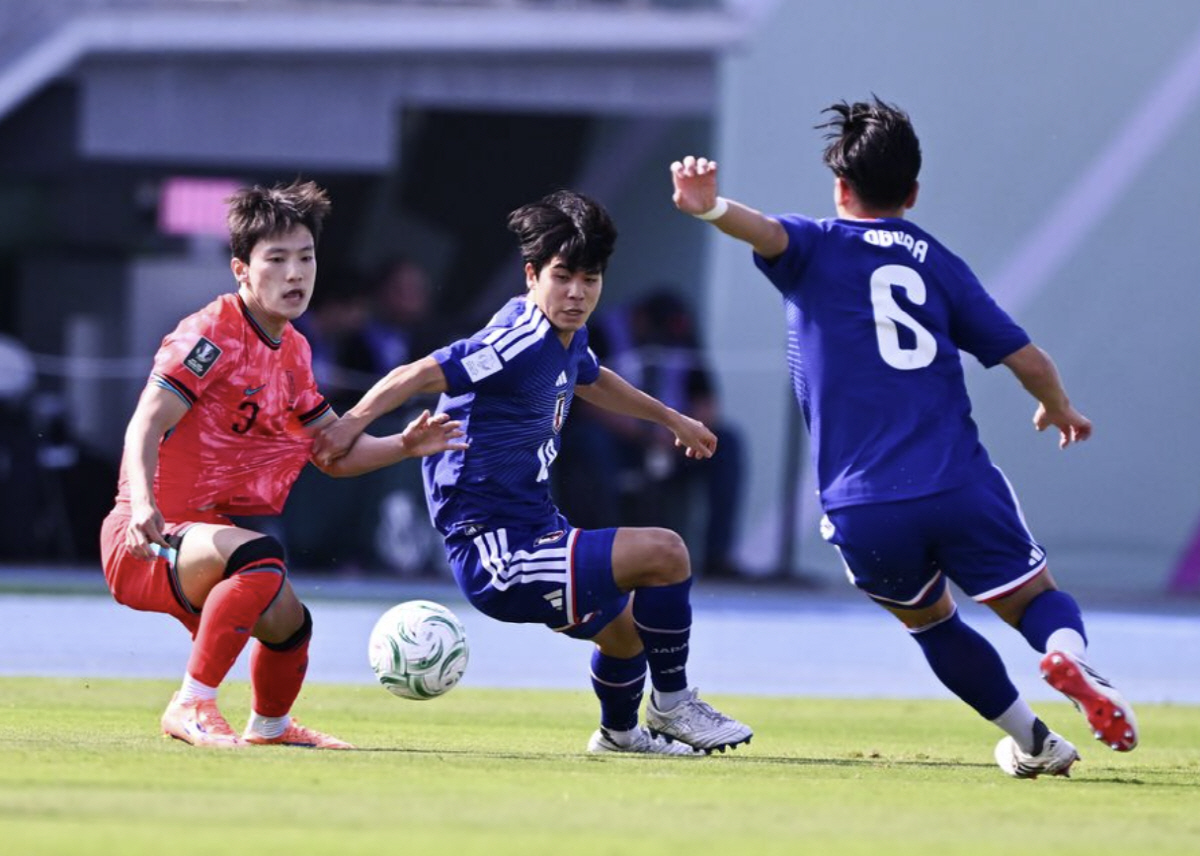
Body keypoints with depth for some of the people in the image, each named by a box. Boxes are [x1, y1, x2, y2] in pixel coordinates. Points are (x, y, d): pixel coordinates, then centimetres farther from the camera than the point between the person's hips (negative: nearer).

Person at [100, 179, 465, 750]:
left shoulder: (291, 353, 12)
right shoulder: (212, 335, -14)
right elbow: (145, 427, -24)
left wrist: (404, 446, 4)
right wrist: (143, 506, -42)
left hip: (204, 540, 9)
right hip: (150, 541, -9)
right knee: (261, 557, -34)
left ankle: (270, 726, 44)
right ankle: (190, 707, -27)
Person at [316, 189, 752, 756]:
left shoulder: (568, 336, 7)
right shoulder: (519, 343, -23)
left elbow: (589, 379, 31)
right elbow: (414, 377, -24)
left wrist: (671, 418, 42)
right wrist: (351, 425, -19)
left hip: (532, 532, 11)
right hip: (495, 557, -11)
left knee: (625, 626, 34)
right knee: (663, 553, -20)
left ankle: (620, 732, 62)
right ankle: (671, 705, -3)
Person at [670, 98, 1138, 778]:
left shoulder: (816, 247, 10)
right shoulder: (938, 262, 15)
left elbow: (764, 231, -16)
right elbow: (1032, 362, 13)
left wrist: (711, 208, -37)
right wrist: (1059, 410, 34)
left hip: (862, 507, 0)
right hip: (959, 486, 0)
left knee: (931, 618, 26)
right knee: (1037, 599, 13)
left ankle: (1033, 741, 28)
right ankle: (1072, 657, -22)